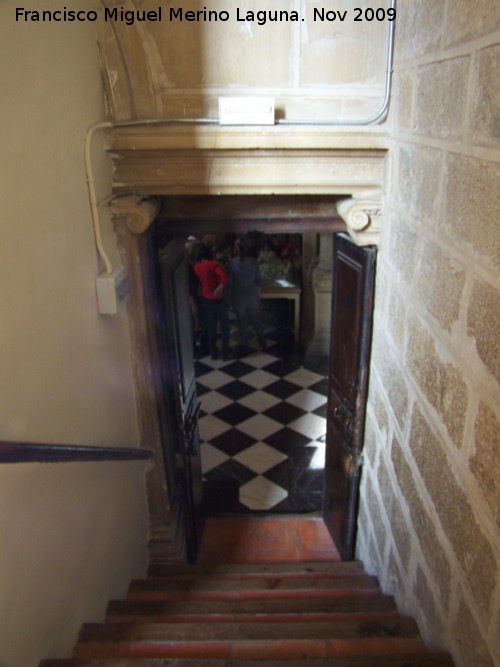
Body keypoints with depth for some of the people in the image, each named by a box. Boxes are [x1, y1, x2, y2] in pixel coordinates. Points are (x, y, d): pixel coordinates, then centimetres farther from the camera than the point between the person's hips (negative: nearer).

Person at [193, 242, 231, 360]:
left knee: (211, 328, 18)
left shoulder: (196, 266, -2)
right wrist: (220, 288, -20)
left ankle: (213, 353, 25)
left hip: (205, 300, 6)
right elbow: (225, 277, -32)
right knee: (225, 327, 9)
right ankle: (225, 354, 14)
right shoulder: (212, 264, -19)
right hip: (218, 300, -6)